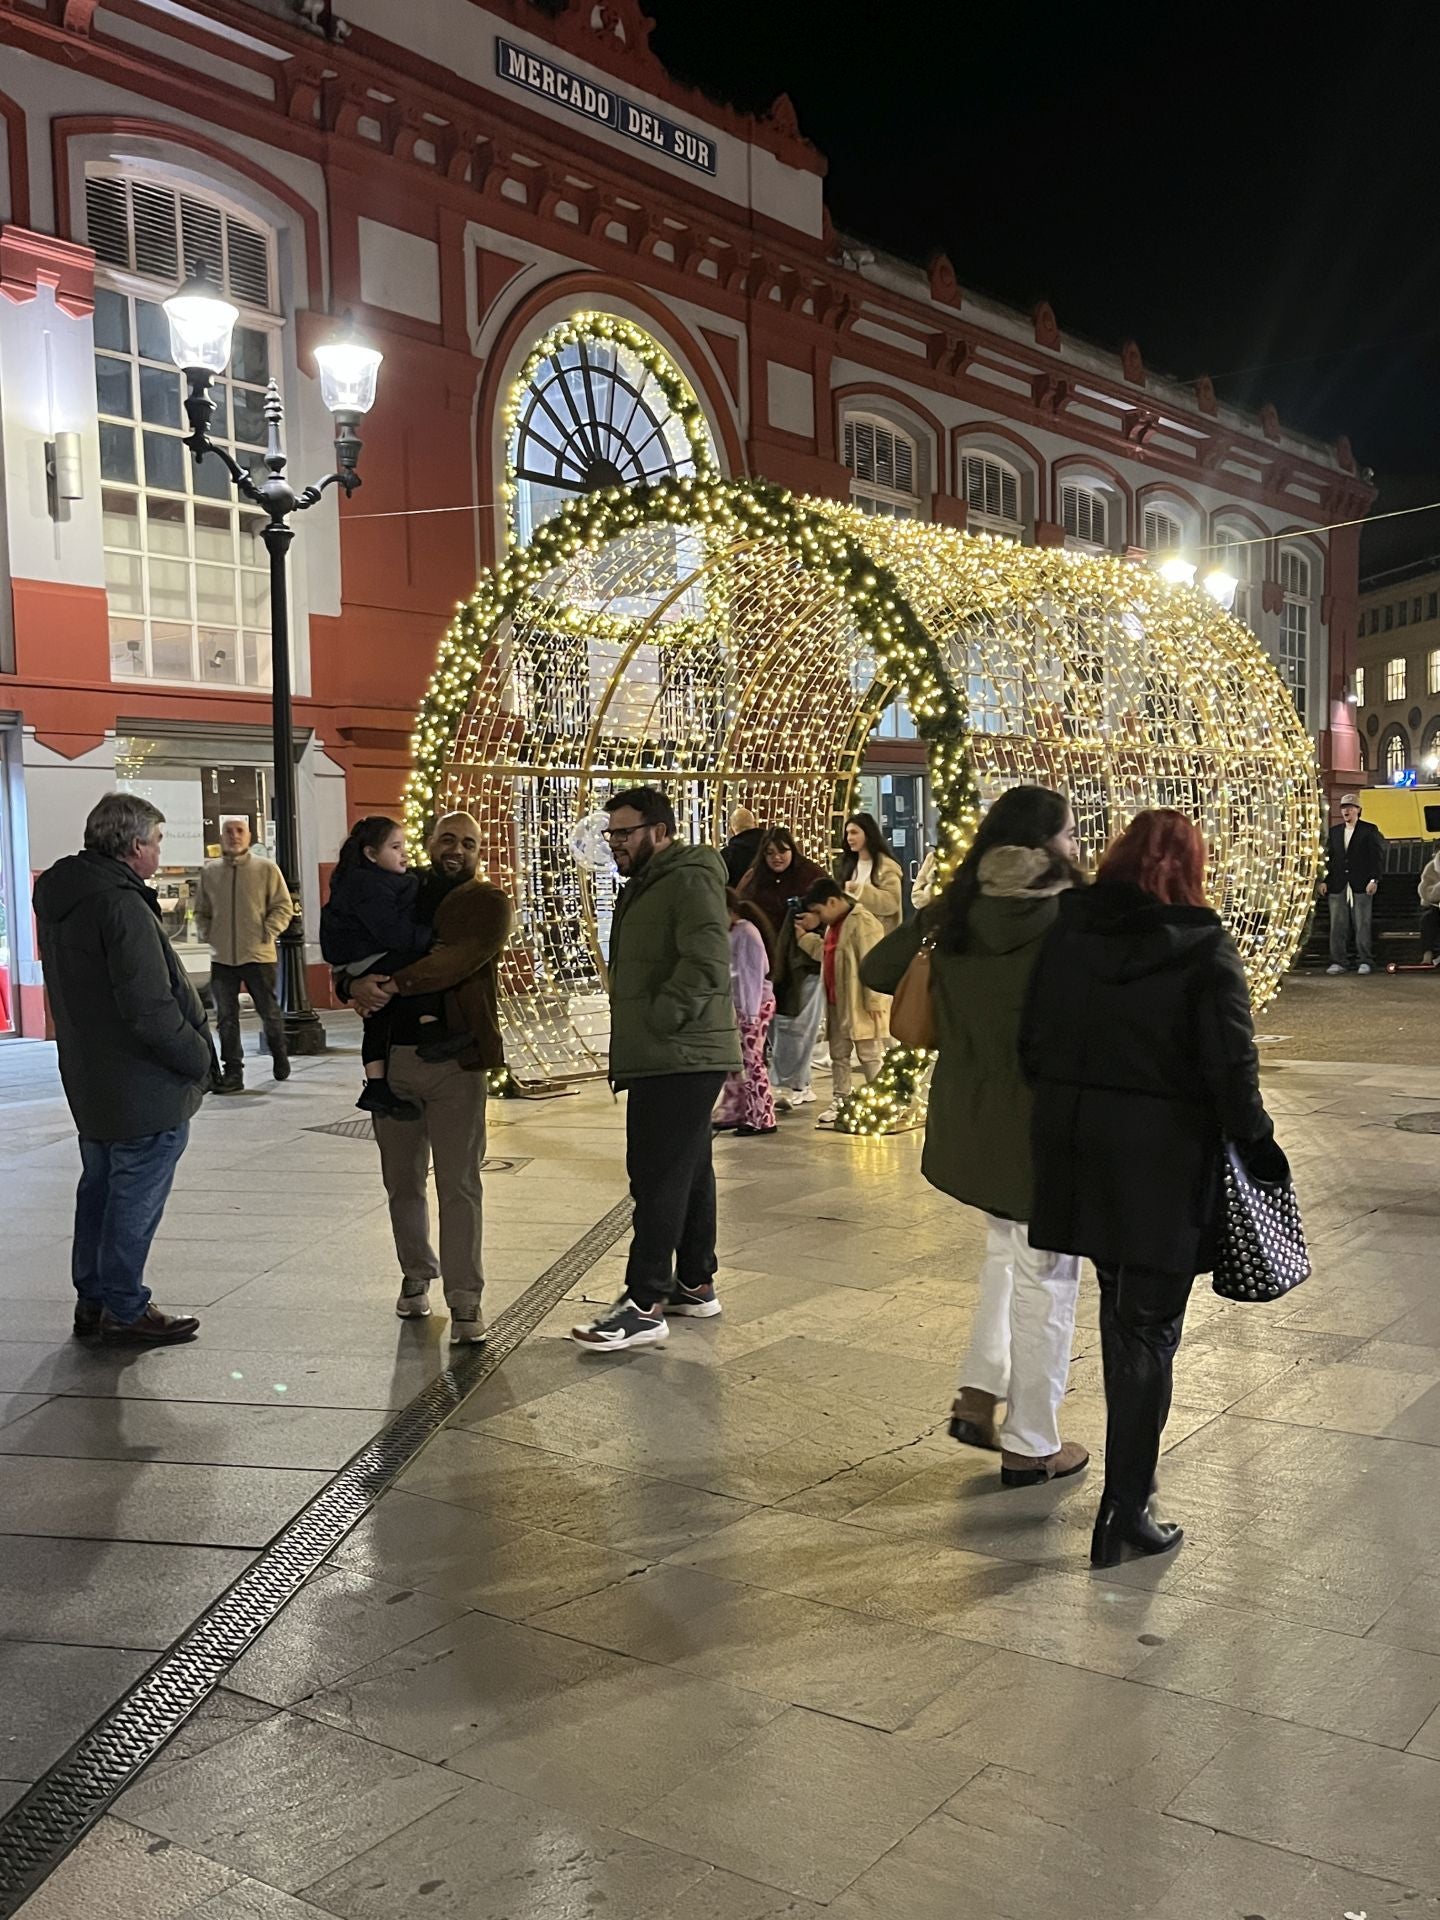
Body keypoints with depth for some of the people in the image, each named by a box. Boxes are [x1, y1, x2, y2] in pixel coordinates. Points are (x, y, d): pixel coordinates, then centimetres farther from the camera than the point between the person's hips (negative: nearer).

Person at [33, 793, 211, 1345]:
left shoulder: (58, 898, 7)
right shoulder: (121, 906, -23)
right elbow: (150, 1010, -26)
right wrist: (198, 1057, -11)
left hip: (89, 1083, 9)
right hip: (145, 1089, -9)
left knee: (100, 1187, 19)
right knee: (136, 1200, 2)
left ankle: (93, 1299, 29)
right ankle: (124, 1309, 12)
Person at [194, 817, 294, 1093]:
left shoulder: (266, 869, -2)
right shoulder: (209, 872, 7)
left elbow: (284, 907, -1)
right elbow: (201, 911, 16)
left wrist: (268, 931, -12)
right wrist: (207, 933, 2)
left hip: (258, 955, -2)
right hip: (221, 957, 3)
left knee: (269, 1011, 8)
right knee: (226, 1018, 3)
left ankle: (279, 1055, 33)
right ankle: (232, 1073, 10)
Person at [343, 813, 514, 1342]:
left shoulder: (487, 903, 0)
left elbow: (462, 957, -19)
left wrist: (394, 983, -25)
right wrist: (356, 983, -14)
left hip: (456, 1061, -4)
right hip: (392, 1056, 4)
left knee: (459, 1185, -4)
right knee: (402, 1180, 14)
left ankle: (464, 1302, 1)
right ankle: (416, 1275, 33)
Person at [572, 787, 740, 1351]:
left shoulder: (690, 881, -13)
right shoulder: (647, 884, 20)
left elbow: (706, 964, -25)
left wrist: (657, 1022, -21)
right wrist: (632, 1040, 16)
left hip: (679, 1059, -11)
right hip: (668, 1059, 11)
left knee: (659, 1178, -9)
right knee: (689, 1172, 16)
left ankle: (646, 1305, -6)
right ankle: (695, 1284, 25)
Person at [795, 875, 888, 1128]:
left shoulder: (862, 922, -18)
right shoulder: (833, 924, 14)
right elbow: (825, 953, 27)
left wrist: (873, 1001, -22)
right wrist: (804, 936, 17)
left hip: (860, 1005, -10)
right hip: (837, 1004, 10)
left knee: (870, 1055, -1)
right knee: (838, 1055, 15)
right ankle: (839, 1101, 24)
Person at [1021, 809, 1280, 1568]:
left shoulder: (1068, 931, 1)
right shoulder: (1205, 947, -12)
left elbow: (1033, 1041, 2)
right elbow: (1231, 1067, -15)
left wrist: (1063, 1110, 13)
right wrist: (1256, 1143, -1)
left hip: (1077, 1147, 5)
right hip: (1163, 1156, -5)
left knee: (1119, 1304, 22)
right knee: (1149, 1327, 4)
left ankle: (1132, 1460, 36)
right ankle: (1124, 1508, 5)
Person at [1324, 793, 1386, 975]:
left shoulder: (1369, 830, 2)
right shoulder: (1334, 831, 14)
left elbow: (1377, 856, -2)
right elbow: (1329, 857, 14)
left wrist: (1374, 880, -11)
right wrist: (1325, 880, 5)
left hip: (1362, 886, -4)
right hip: (1337, 886, 4)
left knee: (1362, 925, -1)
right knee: (1337, 926, 2)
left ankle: (1365, 961, 6)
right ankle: (1339, 962, 6)